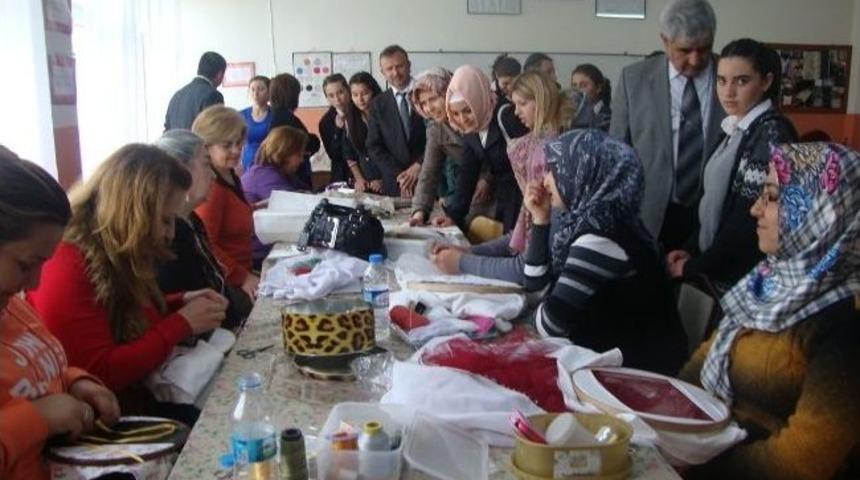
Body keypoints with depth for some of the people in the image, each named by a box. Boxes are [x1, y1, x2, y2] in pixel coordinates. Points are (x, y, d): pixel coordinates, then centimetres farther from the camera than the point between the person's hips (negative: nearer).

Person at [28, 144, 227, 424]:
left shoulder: (116, 254, 6)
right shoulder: (65, 268, -21)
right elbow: (99, 374, -25)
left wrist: (181, 303, 5)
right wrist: (181, 324, -19)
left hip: (139, 397, 9)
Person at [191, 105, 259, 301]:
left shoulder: (229, 175, 11)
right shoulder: (210, 186, -18)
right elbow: (205, 245, -23)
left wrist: (252, 208, 14)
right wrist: (242, 277, -21)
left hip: (240, 274, 9)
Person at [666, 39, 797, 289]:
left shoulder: (772, 133, -16)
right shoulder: (737, 129, 9)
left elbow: (750, 219, -20)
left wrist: (694, 267, -12)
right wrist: (690, 249, 0)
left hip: (745, 278, -8)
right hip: (718, 268, 8)